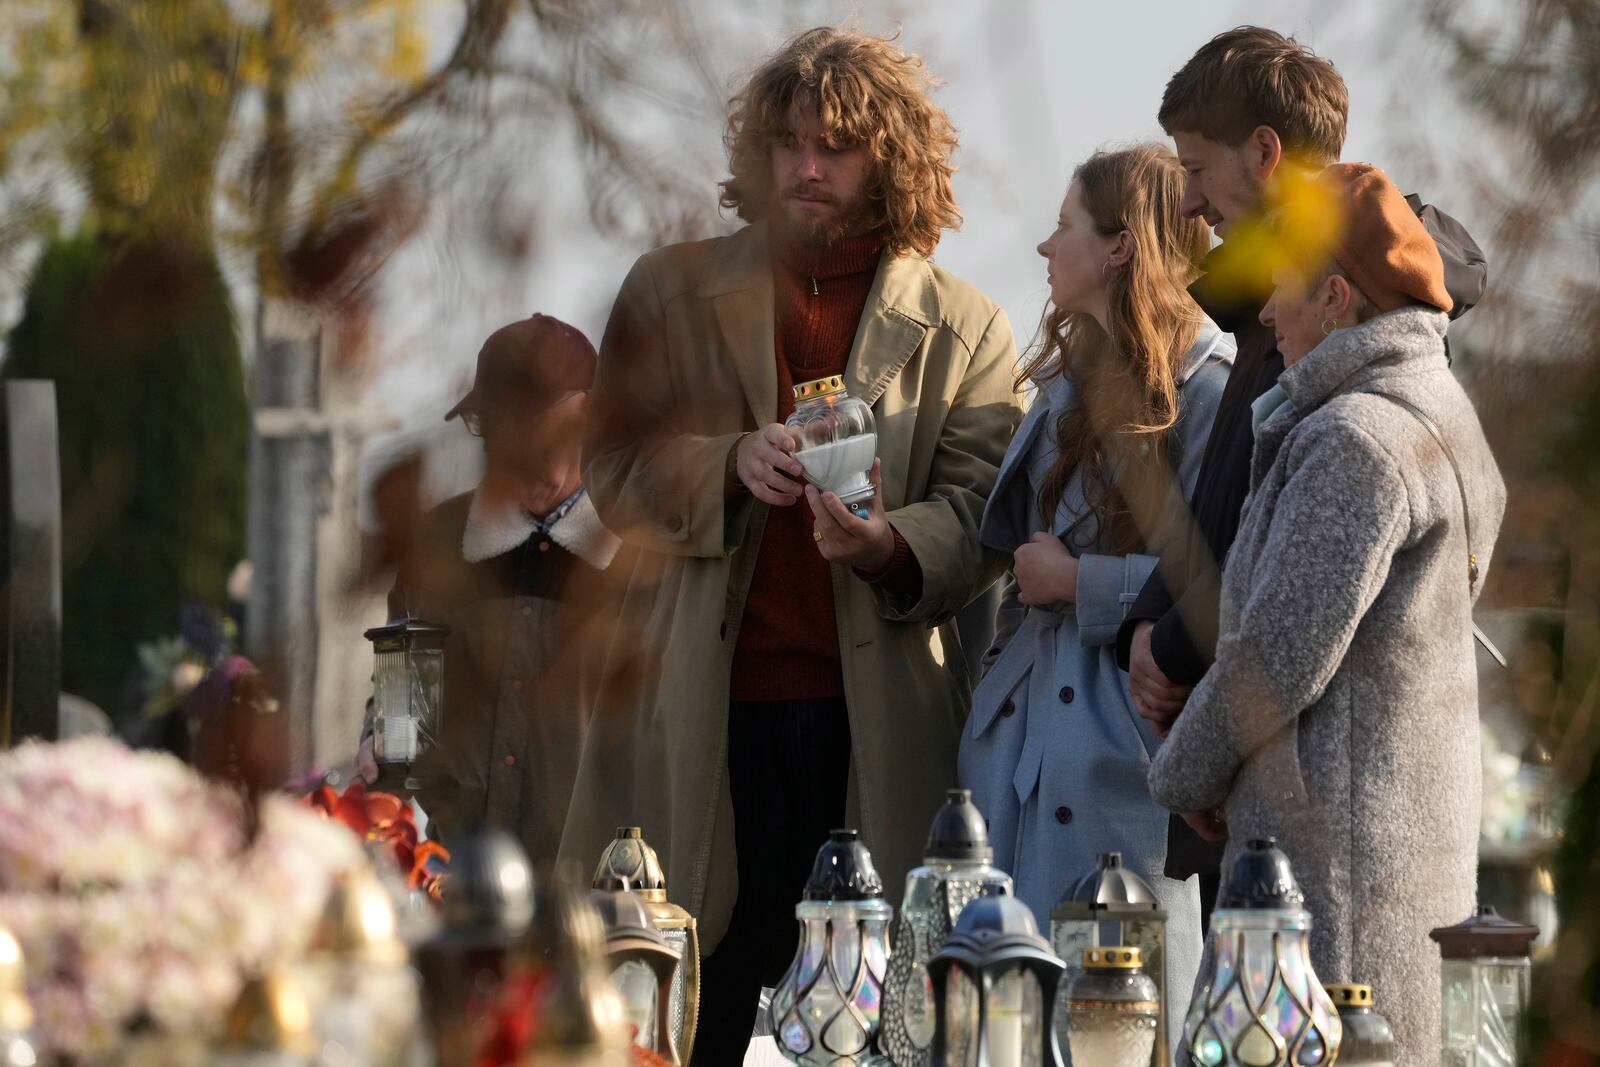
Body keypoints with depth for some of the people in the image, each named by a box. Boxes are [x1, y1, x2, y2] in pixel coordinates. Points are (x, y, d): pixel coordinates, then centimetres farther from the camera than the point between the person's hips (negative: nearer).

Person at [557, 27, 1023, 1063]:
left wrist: (890, 544, -22)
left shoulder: (965, 331, 8)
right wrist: (729, 465, -13)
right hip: (706, 715, 0)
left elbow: (979, 513, 0)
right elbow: (610, 469, 7)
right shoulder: (672, 294, 11)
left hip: (876, 730, 0)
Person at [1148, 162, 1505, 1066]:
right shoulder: (1442, 412, 13)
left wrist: (1182, 776, -4)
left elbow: (1281, 653, -19)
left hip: (1341, 833, -10)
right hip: (1430, 806, 10)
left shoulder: (1355, 441, -19)